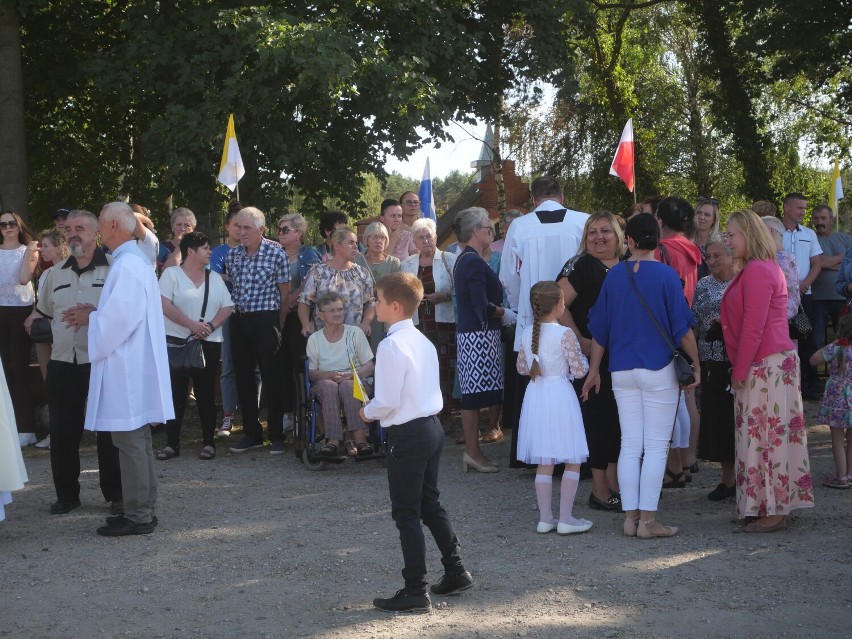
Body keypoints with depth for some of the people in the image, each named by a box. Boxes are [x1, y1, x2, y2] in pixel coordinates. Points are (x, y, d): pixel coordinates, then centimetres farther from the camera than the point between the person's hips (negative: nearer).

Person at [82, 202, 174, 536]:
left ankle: (138, 515, 0)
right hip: (132, 362, 10)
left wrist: (91, 318, -7)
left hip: (127, 367, -10)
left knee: (130, 441, -5)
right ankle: (143, 509, 22)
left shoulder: (127, 264, -17)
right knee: (137, 440, 15)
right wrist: (95, 312, 9)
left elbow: (123, 316, -24)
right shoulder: (134, 259, 15)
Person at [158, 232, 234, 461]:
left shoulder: (214, 277, 12)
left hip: (209, 343, 3)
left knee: (206, 394, 5)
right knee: (175, 394, -1)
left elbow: (227, 308, 7)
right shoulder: (171, 274, 1)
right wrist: (192, 324, -18)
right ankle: (172, 443, 5)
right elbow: (164, 305, -11)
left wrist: (211, 325, -12)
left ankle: (209, 442, 10)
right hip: (176, 342, -3)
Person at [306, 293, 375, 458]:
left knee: (347, 385, -37)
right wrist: (329, 374, -16)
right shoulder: (314, 339, 10)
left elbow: (369, 367, 5)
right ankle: (333, 439, -47)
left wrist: (351, 375, -15)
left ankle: (358, 436, -46)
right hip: (324, 384, 1)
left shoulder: (355, 333, 8)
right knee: (329, 385, -37)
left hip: (354, 381, 0)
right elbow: (311, 373, 5)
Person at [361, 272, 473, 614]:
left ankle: (415, 592, 5)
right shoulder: (423, 341, 8)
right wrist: (379, 408, 15)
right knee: (430, 504, 21)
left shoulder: (392, 346, -19)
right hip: (432, 426, 9)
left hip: (407, 435, -9)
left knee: (406, 513, 0)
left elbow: (387, 401, -22)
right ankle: (456, 572, 28)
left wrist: (368, 412, -2)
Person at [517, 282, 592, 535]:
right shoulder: (565, 335, -14)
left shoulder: (527, 334, 4)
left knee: (544, 464, 11)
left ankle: (545, 518, 14)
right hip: (560, 394, -6)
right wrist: (582, 357, 10)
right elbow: (579, 370, -10)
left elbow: (522, 367, 13)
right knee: (573, 461, 5)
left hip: (535, 395, 6)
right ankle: (566, 518, 4)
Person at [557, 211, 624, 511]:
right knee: (599, 418, -3)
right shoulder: (580, 265, -8)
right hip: (592, 355, -7)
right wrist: (581, 340, -18)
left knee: (619, 419, 10)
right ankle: (600, 491, 5)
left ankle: (614, 484, 21)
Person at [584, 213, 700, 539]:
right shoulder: (665, 274, -9)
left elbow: (600, 329, 9)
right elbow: (682, 327, -9)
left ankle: (630, 518, 10)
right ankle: (648, 520, 1)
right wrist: (695, 363, 4)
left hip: (622, 372, 4)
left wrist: (594, 370, 19)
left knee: (629, 446, 9)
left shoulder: (614, 275, 4)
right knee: (656, 447, 1)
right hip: (659, 370, -4)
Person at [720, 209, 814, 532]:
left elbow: (753, 327, -19)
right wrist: (740, 368, 17)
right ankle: (775, 506, 16)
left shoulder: (757, 271, -15)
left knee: (767, 436, -5)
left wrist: (739, 371, -14)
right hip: (771, 362, 10)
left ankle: (773, 512, 0)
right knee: (769, 437, 11)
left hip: (766, 365, -10)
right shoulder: (761, 267, 18)